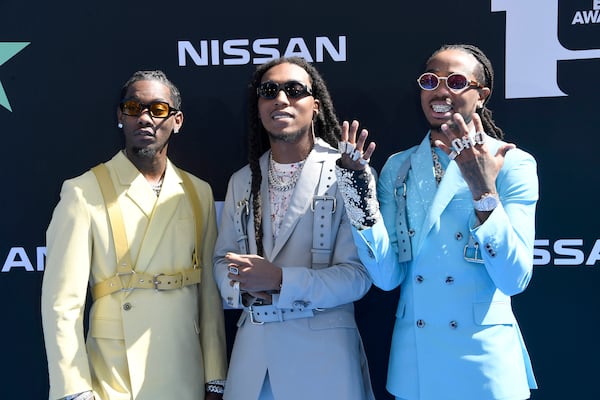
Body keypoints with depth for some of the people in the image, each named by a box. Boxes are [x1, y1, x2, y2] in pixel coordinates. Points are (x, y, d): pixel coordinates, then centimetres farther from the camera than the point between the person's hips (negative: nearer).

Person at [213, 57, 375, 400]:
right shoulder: (242, 181, 8)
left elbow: (357, 275, -13)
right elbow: (223, 258, 11)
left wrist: (279, 280, -22)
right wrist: (244, 288, -10)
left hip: (323, 352, -4)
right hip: (252, 348, 4)